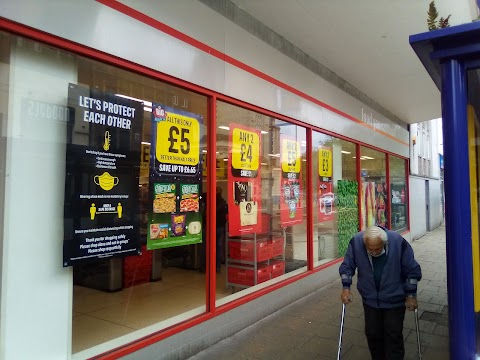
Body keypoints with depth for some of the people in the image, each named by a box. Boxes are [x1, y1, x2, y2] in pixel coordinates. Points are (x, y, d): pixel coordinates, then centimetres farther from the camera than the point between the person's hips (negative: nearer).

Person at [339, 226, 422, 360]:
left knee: (394, 336, 4)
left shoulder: (398, 242, -25)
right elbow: (347, 266, -5)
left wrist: (411, 295, -7)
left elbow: (413, 270, -10)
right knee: (372, 334, 14)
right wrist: (346, 287, -12)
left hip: (394, 300, -2)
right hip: (370, 299, 2)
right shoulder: (356, 242, -22)